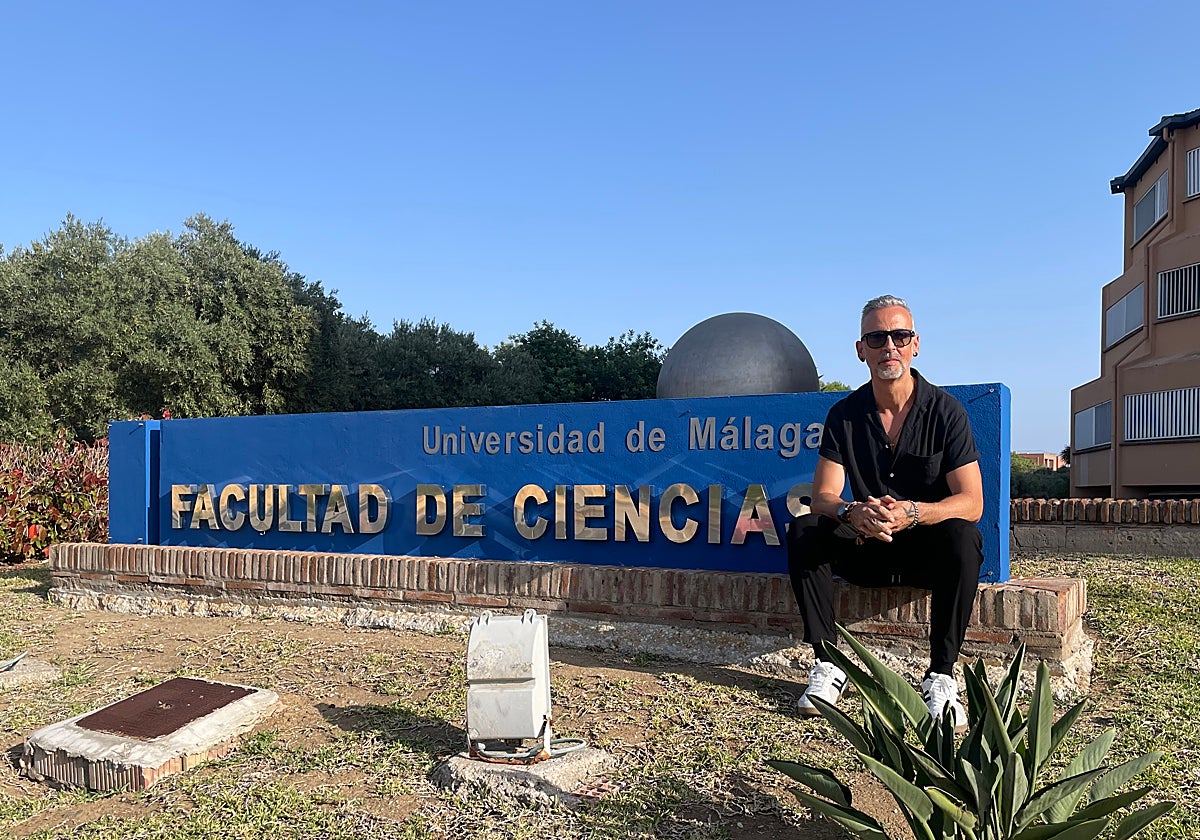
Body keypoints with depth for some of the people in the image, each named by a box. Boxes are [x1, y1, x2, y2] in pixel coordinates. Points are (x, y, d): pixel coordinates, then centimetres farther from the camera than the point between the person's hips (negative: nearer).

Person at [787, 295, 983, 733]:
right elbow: (822, 497, -8)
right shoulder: (845, 414, -2)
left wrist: (912, 512, -34)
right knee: (803, 530, -22)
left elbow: (972, 504, -14)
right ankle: (827, 664, -17)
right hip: (868, 549, 2)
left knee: (962, 537, -33)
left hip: (928, 549, -2)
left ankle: (941, 677, -22)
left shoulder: (945, 410, -9)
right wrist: (853, 513, -33)